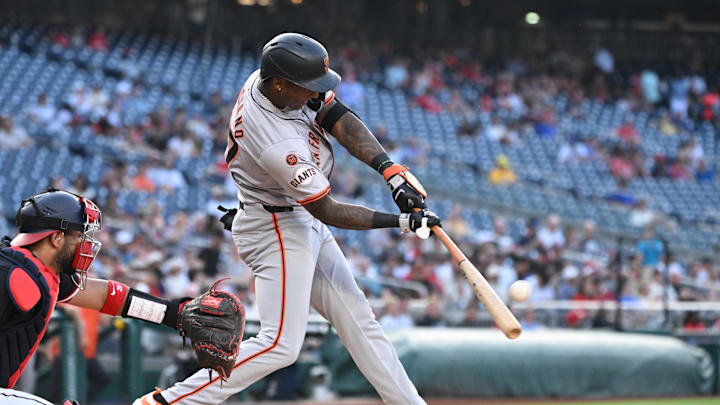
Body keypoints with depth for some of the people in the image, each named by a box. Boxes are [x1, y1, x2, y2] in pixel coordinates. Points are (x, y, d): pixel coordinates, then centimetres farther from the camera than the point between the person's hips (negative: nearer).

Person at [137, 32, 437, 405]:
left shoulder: (268, 78, -10)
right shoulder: (279, 146, -33)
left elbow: (342, 121, -8)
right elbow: (327, 211, -22)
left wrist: (391, 170, -20)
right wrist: (400, 222, -20)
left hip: (302, 223, 10)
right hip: (277, 230, -10)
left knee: (356, 317, 13)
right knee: (281, 344, -14)